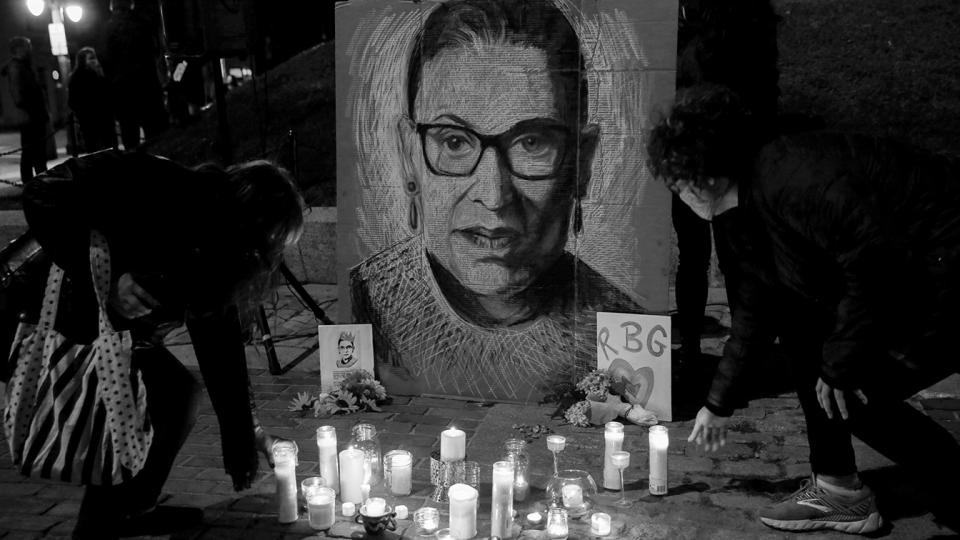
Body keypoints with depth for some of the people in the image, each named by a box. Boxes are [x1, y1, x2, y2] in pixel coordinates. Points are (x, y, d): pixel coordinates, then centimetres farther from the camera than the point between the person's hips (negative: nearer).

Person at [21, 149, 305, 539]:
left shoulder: (215, 255, -3)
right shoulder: (163, 193, -26)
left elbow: (220, 345, 3)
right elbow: (45, 195, -29)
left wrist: (247, 429, 5)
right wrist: (100, 283, -35)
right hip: (45, 317, -8)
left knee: (180, 393, 8)